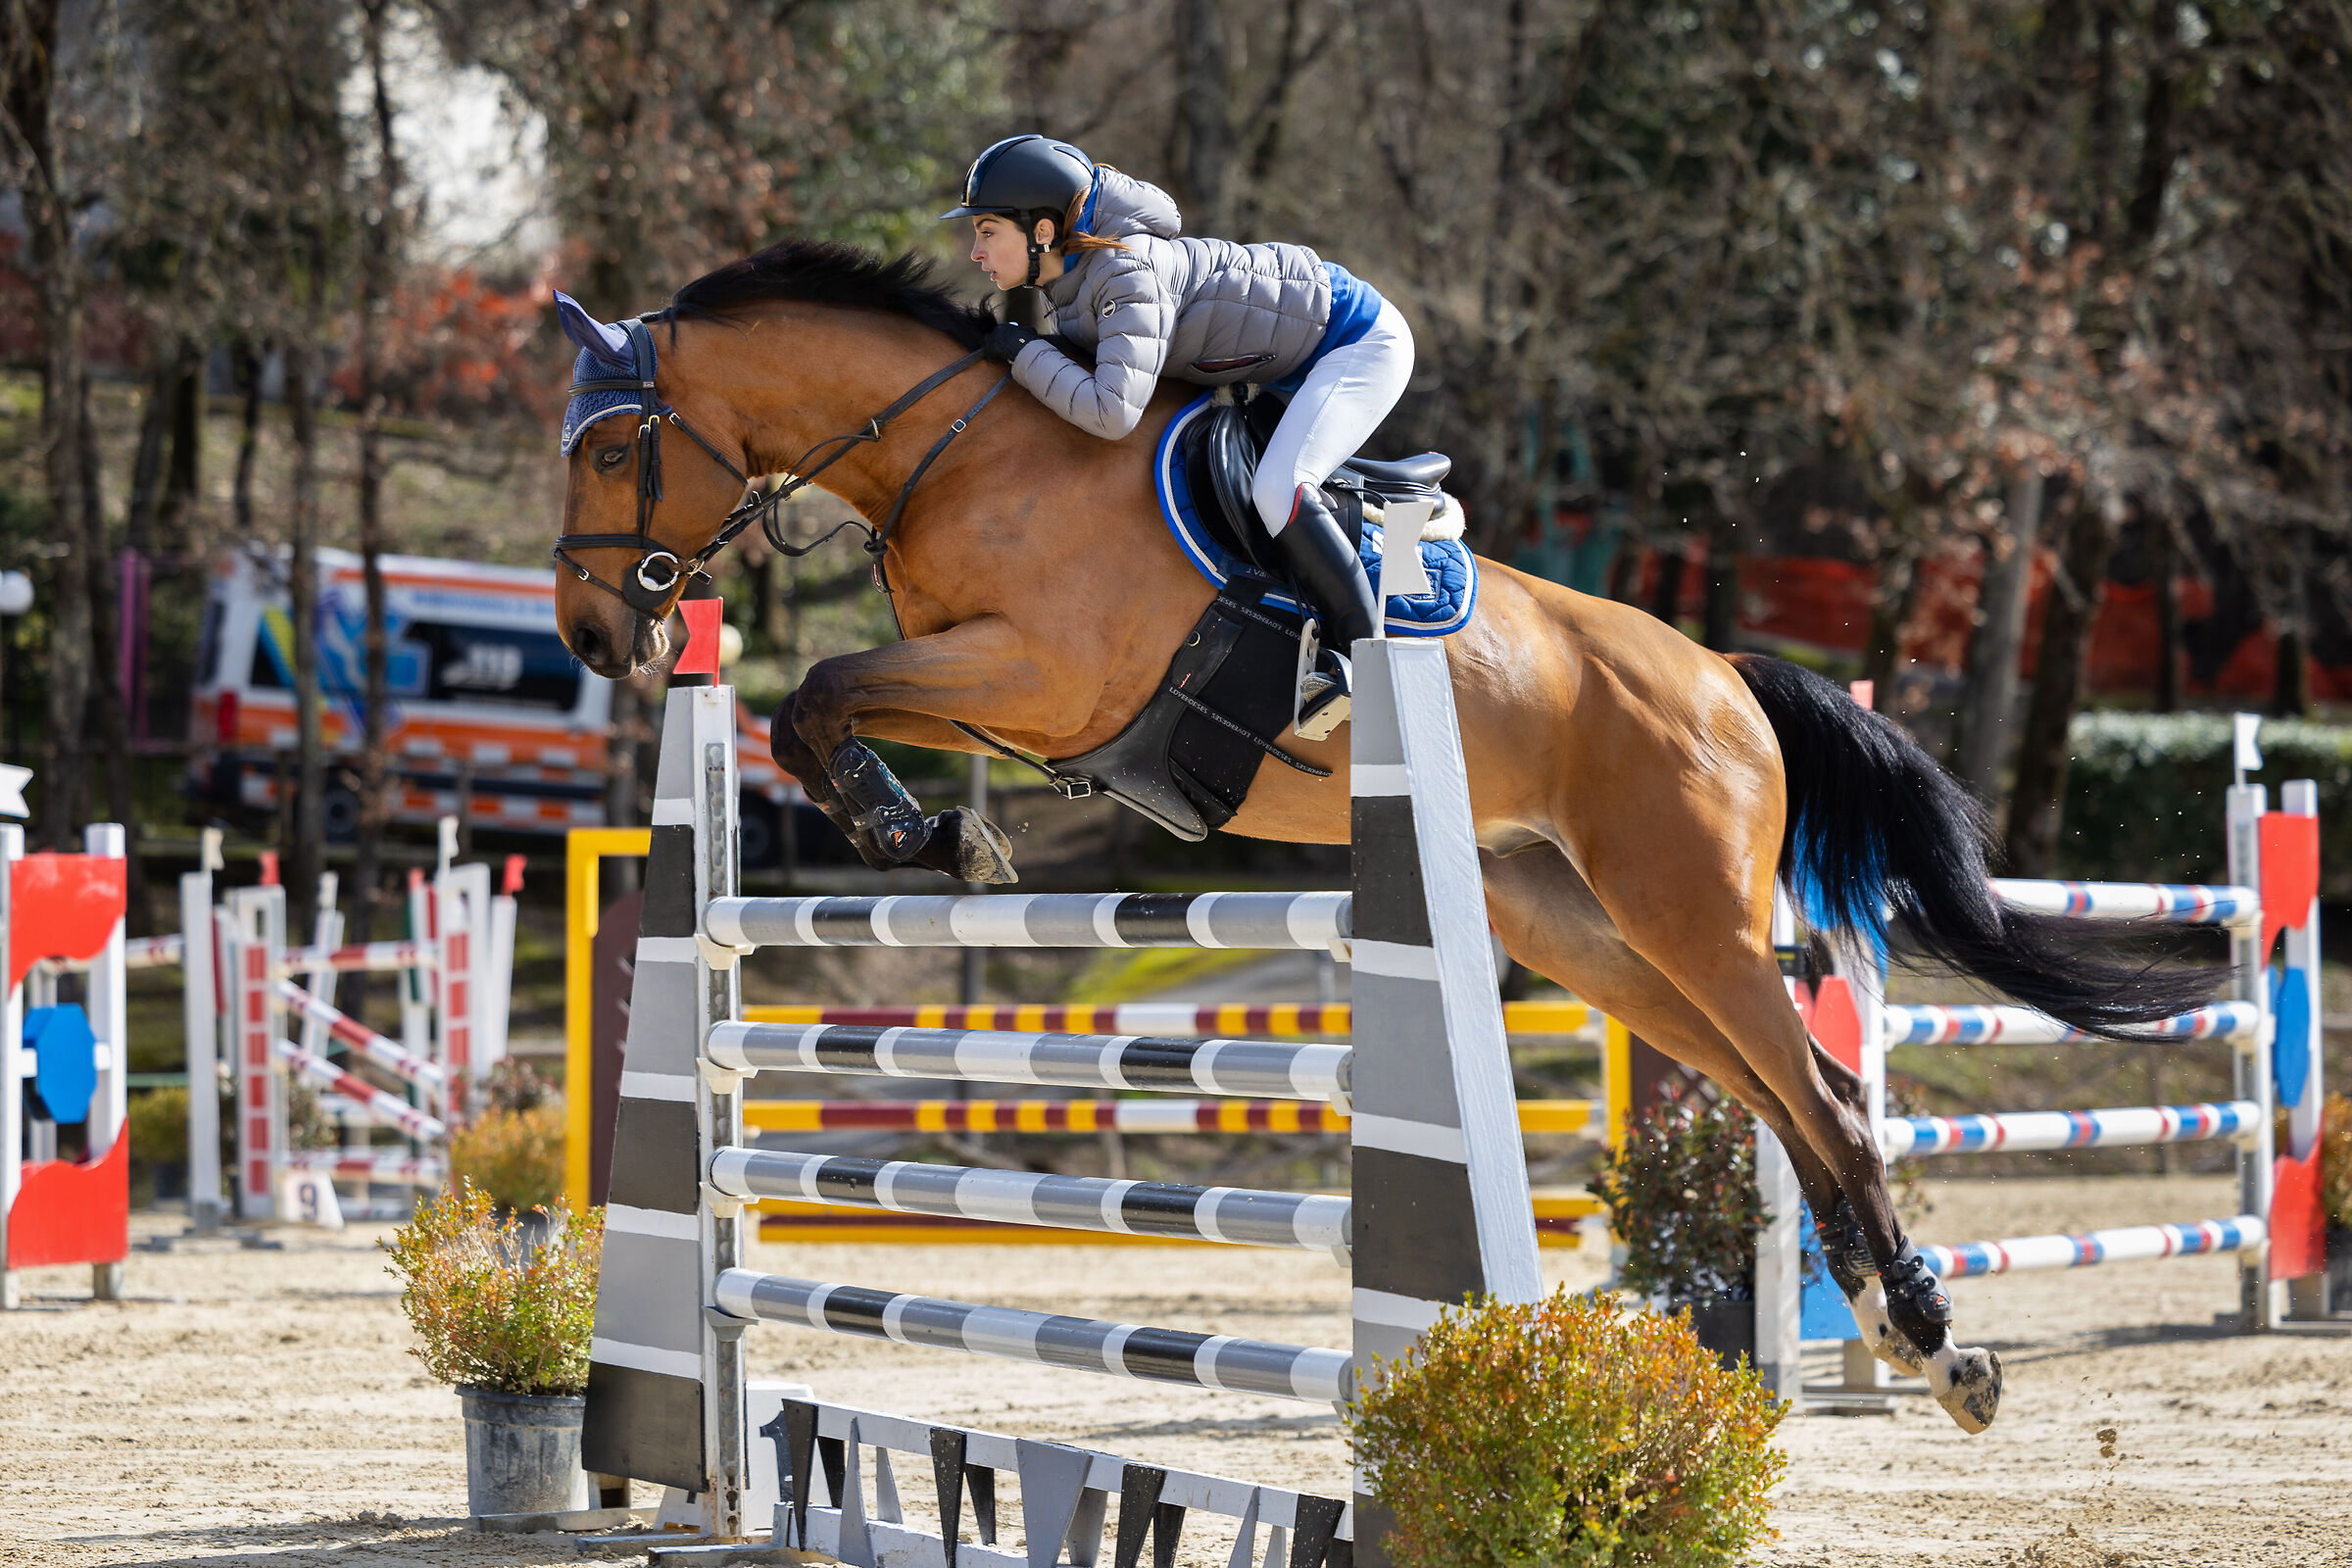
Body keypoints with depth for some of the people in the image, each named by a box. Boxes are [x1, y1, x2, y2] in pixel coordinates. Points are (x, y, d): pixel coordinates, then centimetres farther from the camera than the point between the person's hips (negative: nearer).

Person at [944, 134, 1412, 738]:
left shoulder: (1129, 273, -32)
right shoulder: (1070, 283, -3)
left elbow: (1112, 412, -40)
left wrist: (1024, 353, -28)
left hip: (1361, 342, -10)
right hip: (1298, 358, 10)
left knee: (1278, 490, -26)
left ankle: (1358, 650, -14)